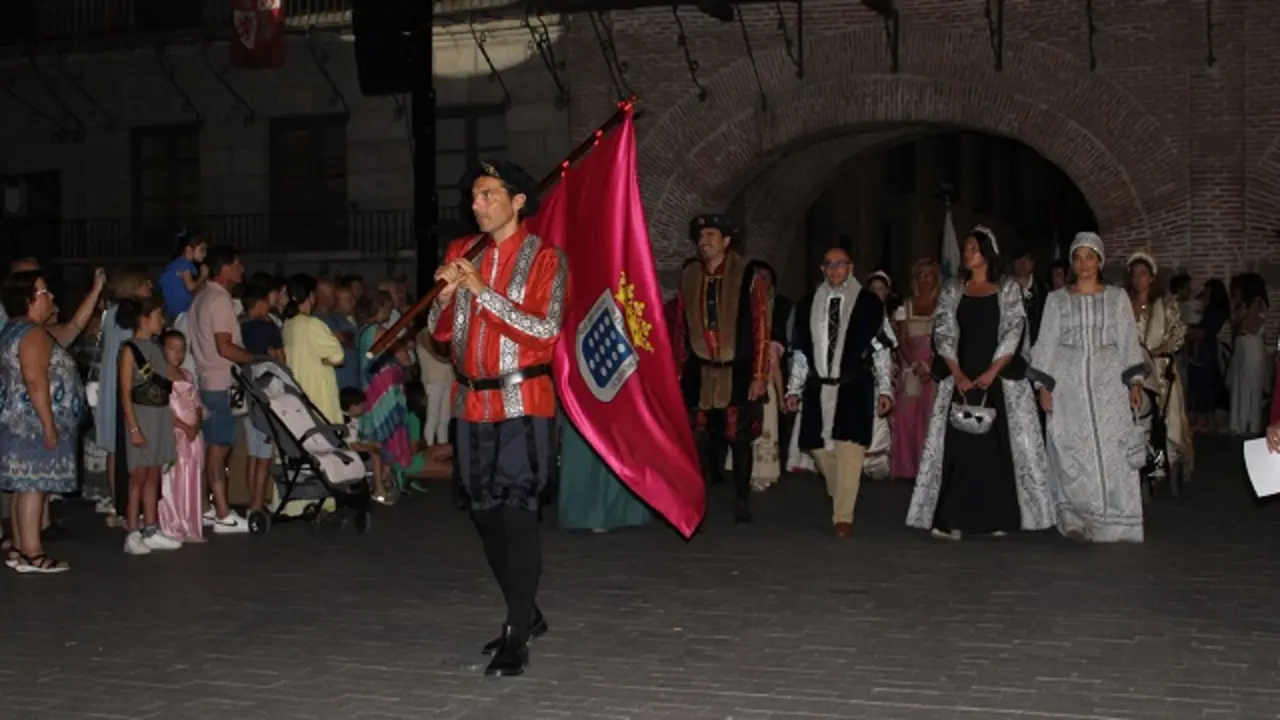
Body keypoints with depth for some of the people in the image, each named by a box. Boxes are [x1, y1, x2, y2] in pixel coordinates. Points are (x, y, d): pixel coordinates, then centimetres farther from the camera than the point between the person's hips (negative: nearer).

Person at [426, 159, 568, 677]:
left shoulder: (543, 258, -3)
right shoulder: (461, 252, 12)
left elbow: (545, 330, -15)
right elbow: (440, 330, 11)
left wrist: (483, 292, -19)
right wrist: (447, 293, -10)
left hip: (522, 404, -6)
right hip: (474, 404, 6)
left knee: (516, 513, -10)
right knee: (485, 514, 11)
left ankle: (517, 638, -6)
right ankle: (525, 614, 27)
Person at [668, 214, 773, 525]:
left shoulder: (749, 275, -3)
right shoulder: (688, 277, 8)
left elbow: (761, 329, -5)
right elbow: (680, 329, 10)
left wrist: (759, 376, -9)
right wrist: (677, 373, 7)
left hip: (738, 373, -2)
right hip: (700, 373, 3)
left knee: (739, 439, 3)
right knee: (699, 439, 0)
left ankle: (742, 502, 16)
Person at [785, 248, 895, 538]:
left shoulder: (869, 303, 1)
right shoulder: (807, 305, 10)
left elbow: (882, 349, 1)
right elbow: (800, 351, 14)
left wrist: (885, 389, -4)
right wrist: (794, 388, 10)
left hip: (855, 388, -4)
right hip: (819, 387, 4)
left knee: (850, 449, -10)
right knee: (819, 447, 7)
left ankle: (843, 517, -6)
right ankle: (841, 498, 31)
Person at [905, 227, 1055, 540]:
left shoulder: (1009, 288, 4)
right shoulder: (952, 291, 10)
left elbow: (1014, 332, -4)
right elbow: (944, 333, 2)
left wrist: (992, 372, -14)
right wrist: (957, 374, -11)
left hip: (999, 377, -1)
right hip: (960, 377, 2)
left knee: (997, 446, -1)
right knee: (958, 446, -3)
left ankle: (996, 519, 5)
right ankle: (953, 520, -4)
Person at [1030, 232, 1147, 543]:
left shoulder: (1117, 297, 9)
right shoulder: (1056, 299, 8)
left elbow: (1129, 341, 7)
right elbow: (1046, 344, 6)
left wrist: (1135, 382, -3)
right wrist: (1044, 387, -2)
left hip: (1108, 383, 0)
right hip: (1068, 384, 0)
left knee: (1113, 453, -7)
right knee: (1072, 454, -5)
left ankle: (1112, 523, -2)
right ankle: (1075, 519, -2)